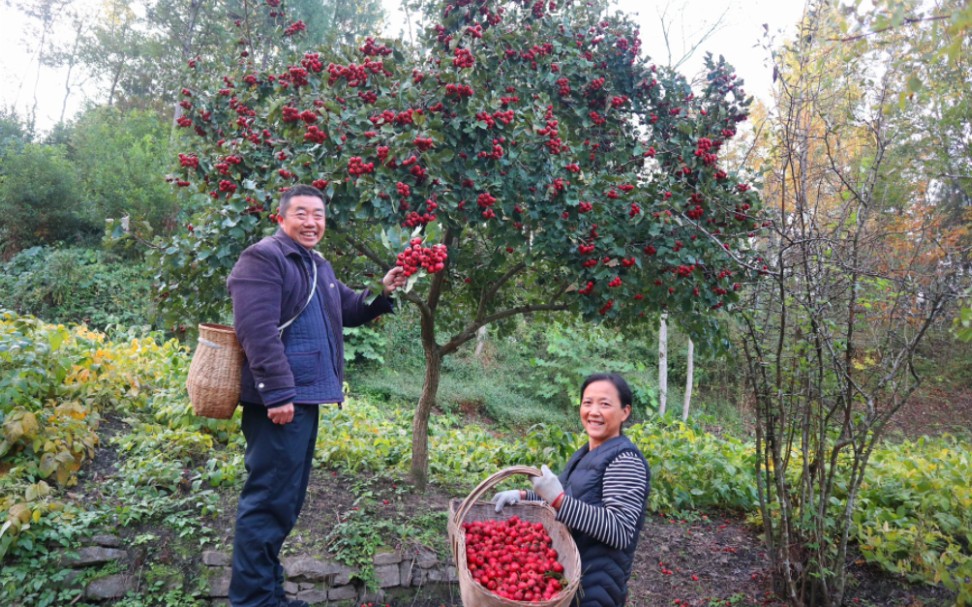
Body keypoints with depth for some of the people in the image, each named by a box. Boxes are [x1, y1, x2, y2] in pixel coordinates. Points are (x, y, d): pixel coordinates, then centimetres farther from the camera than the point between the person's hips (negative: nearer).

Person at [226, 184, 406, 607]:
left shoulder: (318, 266, 19)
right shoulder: (263, 258, -10)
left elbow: (346, 311, 30)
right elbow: (257, 331, -21)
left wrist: (382, 293, 12)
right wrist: (277, 393, -25)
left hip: (305, 396, 10)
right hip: (279, 400, -10)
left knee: (287, 499, 16)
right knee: (269, 500, -5)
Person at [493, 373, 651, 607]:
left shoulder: (625, 461, -18)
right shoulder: (586, 454, 10)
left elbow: (619, 532, -25)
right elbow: (566, 498, 17)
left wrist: (558, 499, -31)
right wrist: (522, 496, -1)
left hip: (593, 586, -8)